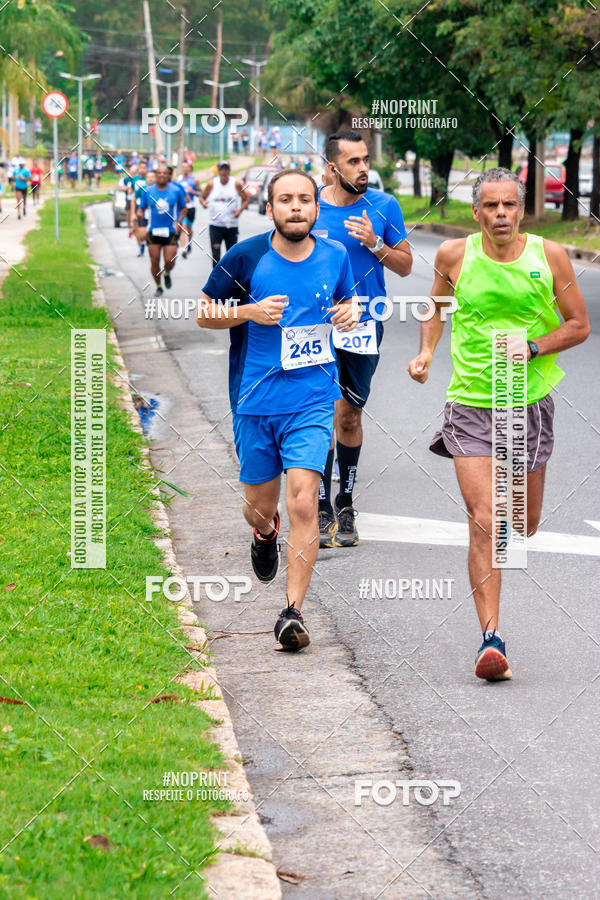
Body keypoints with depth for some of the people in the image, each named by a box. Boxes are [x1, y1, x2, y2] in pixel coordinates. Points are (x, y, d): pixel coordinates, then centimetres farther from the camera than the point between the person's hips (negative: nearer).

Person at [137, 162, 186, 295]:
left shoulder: (176, 191, 1)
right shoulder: (147, 191, 3)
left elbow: (183, 208, 10)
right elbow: (141, 208, 8)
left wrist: (178, 222, -6)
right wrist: (139, 215, -16)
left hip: (170, 231, -1)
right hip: (153, 231, 1)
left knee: (169, 261, -9)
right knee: (154, 261, 1)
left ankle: (167, 273, 26)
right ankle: (158, 286, 20)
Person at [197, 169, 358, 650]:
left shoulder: (335, 256, 1)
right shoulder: (245, 257, -6)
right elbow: (204, 313, 2)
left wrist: (350, 312, -1)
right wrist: (250, 311, -15)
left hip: (312, 403, 0)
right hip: (255, 402, 0)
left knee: (303, 504, -14)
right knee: (261, 504, 14)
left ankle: (293, 611, -9)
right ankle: (265, 533, 52)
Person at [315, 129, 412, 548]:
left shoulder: (384, 206, -1)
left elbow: (405, 266, 3)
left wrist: (375, 245, -14)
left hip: (364, 325, 1)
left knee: (349, 417, 10)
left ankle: (345, 504, 25)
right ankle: (323, 509, 0)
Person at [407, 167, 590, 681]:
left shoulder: (549, 257, -5)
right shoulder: (454, 256, -5)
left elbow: (579, 325, 1)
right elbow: (438, 304, 16)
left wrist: (533, 347, -14)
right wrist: (426, 352, 2)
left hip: (531, 402, 2)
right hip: (471, 403, -2)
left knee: (525, 523, 16)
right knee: (484, 523, -14)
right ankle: (491, 639, -13)